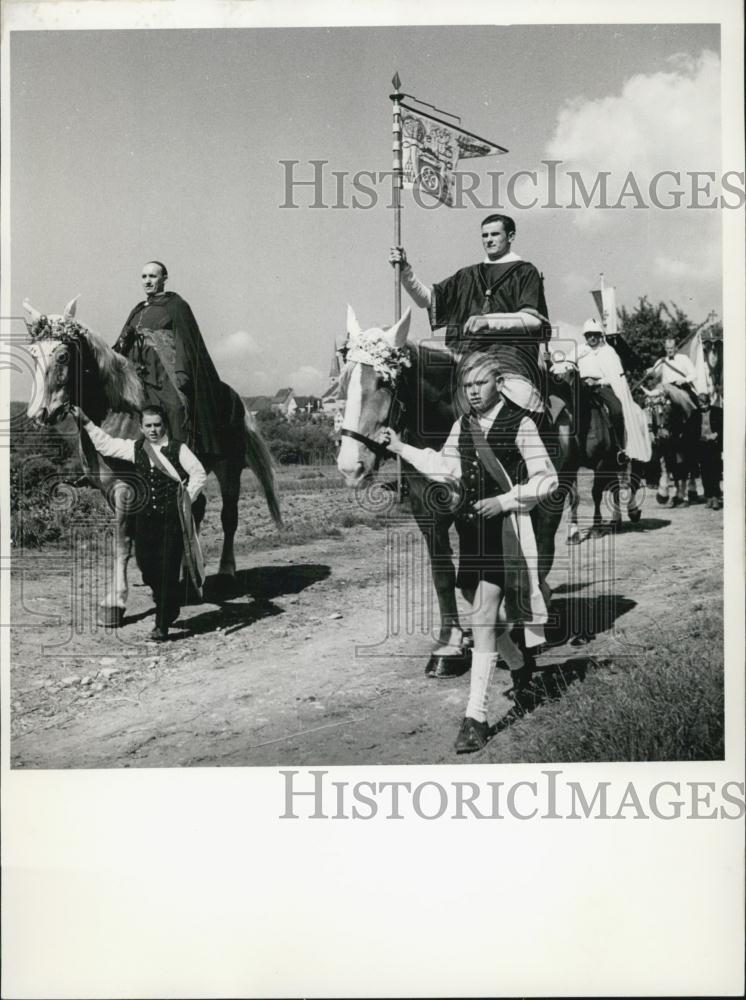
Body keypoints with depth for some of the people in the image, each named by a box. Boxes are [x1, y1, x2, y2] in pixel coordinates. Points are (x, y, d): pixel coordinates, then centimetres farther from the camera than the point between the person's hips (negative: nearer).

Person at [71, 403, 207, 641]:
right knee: (147, 567, 8)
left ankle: (162, 624, 5)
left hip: (172, 517, -4)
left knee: (168, 570, -4)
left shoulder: (178, 449, -4)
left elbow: (198, 474, -3)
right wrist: (86, 423, 10)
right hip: (145, 516, 4)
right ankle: (170, 605, 37)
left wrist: (188, 498, -11)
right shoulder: (135, 448, 7)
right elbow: (104, 444, 13)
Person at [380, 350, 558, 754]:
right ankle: (520, 666, 44)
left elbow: (546, 479, -7)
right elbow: (445, 470, 14)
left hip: (505, 528, -6)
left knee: (483, 620, -10)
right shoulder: (462, 426, 9)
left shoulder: (520, 424, -8)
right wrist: (402, 449, 8)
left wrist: (504, 500, -16)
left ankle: (476, 716, -7)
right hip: (470, 526, 6)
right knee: (486, 614, 16)